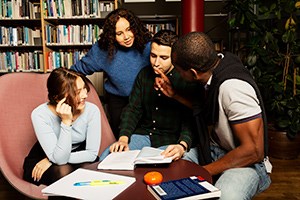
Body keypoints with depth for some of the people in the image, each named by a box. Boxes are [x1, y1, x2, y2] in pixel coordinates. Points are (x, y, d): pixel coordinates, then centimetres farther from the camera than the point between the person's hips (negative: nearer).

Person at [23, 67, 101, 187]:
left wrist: (51, 161, -21)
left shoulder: (92, 110, -20)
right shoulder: (40, 115, -25)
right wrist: (66, 121, -37)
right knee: (63, 172, -32)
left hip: (78, 161, 3)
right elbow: (59, 159, -28)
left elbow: (92, 153, -18)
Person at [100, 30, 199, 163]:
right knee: (105, 158, -14)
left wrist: (182, 146, -31)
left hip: (172, 141, -4)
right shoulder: (144, 74, 8)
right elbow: (132, 109, 8)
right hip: (143, 135, 5)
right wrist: (123, 138, -7)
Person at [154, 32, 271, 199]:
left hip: (245, 161, -8)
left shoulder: (233, 88, -29)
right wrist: (174, 95, 1)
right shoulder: (217, 61, -5)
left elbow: (254, 151, -24)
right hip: (214, 150, 9)